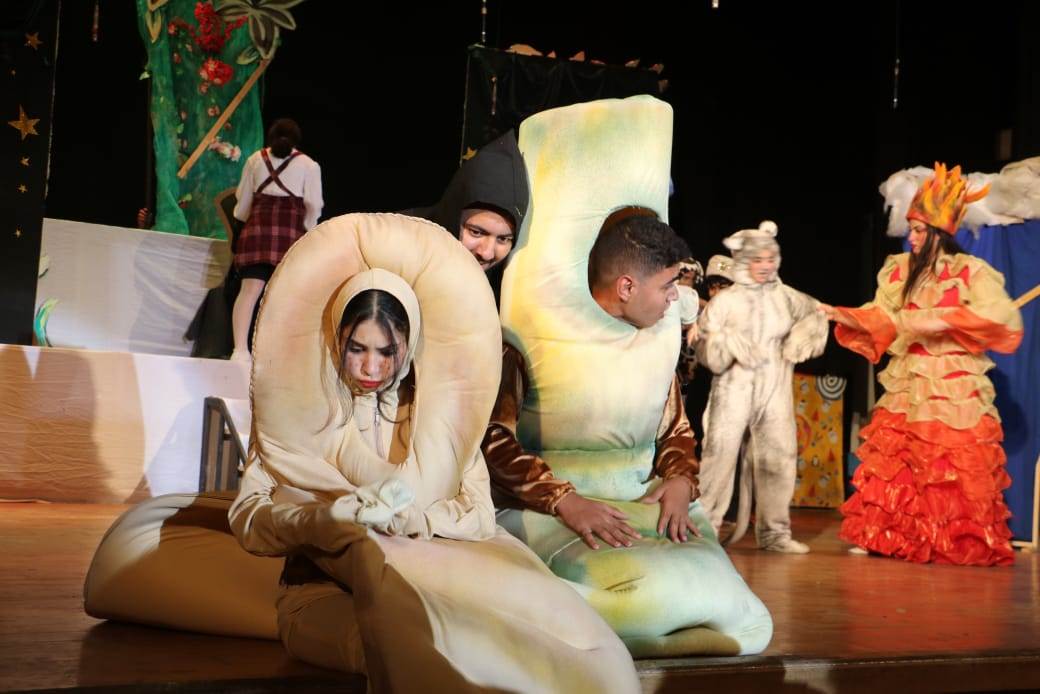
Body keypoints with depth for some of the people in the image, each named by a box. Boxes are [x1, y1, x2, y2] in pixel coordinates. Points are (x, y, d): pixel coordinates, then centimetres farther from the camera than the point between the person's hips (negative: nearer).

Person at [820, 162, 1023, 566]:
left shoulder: (970, 271, -8)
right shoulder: (900, 269, 8)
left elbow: (1004, 316, -19)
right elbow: (881, 318, 11)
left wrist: (943, 320, -25)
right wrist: (846, 318, -6)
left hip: (954, 388, -5)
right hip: (906, 386, 5)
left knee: (954, 471, -4)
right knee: (891, 463, 4)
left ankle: (961, 545, 5)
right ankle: (881, 538, 10)